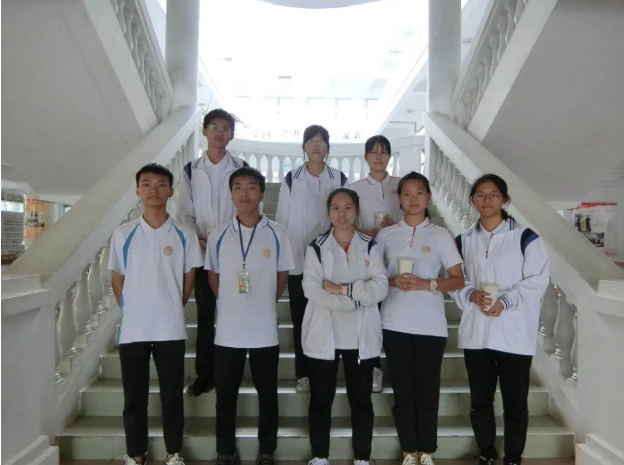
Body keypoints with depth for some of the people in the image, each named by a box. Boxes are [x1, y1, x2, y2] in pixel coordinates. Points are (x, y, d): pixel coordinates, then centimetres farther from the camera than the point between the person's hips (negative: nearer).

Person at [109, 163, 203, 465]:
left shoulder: (184, 236, -2)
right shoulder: (122, 235, 0)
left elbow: (189, 280, 6)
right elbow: (117, 280, 8)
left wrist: (171, 309, 6)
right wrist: (132, 311, 6)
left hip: (171, 329, 0)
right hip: (132, 329, 1)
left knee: (172, 395, 10)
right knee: (134, 398, 11)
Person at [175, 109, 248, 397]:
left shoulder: (241, 169, 3)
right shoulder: (191, 170, 7)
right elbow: (184, 213, 5)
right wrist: (198, 240, -11)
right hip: (203, 253, 1)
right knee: (205, 315, 7)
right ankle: (204, 375, 18)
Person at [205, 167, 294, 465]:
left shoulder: (277, 234, -4)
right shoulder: (218, 235, -1)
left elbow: (283, 275, 5)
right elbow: (213, 274, 9)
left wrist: (264, 305, 7)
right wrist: (230, 304, 7)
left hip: (265, 329, -1)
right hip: (227, 329, 1)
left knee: (267, 394, 12)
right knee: (226, 394, 12)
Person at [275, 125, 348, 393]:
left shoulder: (339, 179, 4)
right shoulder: (291, 179, 3)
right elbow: (282, 220, 6)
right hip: (298, 260, 0)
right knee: (300, 318, 7)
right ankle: (303, 373, 18)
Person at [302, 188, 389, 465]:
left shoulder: (371, 247, 4)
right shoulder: (316, 248, 1)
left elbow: (380, 288, -8)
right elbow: (312, 290, -12)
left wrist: (342, 289, -17)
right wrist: (356, 296, -16)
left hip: (361, 337, 1)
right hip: (323, 335, 0)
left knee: (361, 400, 10)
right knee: (320, 399, 10)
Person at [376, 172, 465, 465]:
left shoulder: (440, 235, 2)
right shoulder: (386, 235, 5)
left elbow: (458, 280, 0)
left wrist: (425, 284, -15)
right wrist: (393, 281, -11)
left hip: (431, 326, -1)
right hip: (395, 325, 1)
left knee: (427, 393, 5)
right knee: (402, 393, 8)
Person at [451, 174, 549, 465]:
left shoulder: (525, 237, -1)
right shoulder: (463, 240, 10)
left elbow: (537, 280, -8)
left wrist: (504, 301, -19)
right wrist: (471, 294, -11)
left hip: (515, 334, -3)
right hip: (476, 333, 3)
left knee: (515, 403, 6)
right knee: (480, 401, 13)